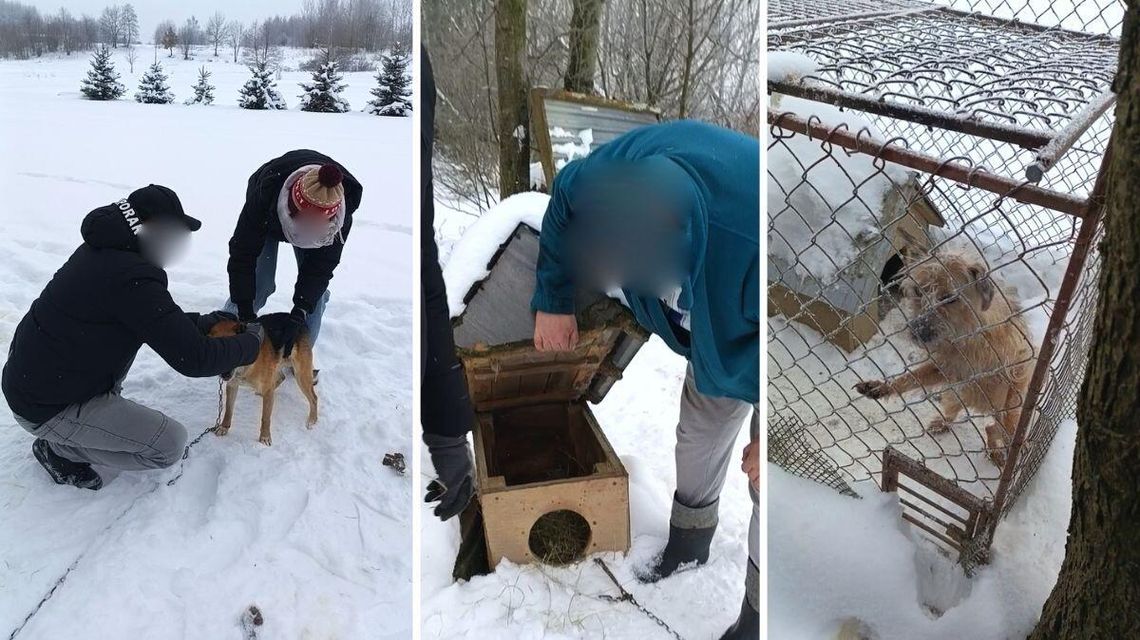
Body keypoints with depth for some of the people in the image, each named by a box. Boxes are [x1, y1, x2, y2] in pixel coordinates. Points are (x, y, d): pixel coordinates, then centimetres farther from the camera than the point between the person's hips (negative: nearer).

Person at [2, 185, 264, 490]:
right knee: (170, 444, -11)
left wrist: (200, 322, 12)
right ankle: (58, 448, 5)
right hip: (47, 408, -9)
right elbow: (194, 359, -27)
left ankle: (106, 406, 18)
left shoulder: (104, 250, 0)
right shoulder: (132, 278, -29)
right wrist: (252, 342, -12)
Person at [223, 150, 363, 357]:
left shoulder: (344, 203, -40)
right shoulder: (265, 191, -45)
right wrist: (245, 310, -35)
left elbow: (322, 263, -31)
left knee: (313, 286, -8)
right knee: (259, 283, -12)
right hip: (269, 217, -1)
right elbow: (243, 253, -35)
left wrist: (299, 313, -36)